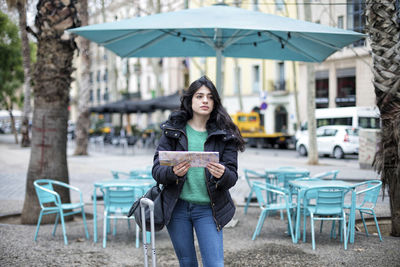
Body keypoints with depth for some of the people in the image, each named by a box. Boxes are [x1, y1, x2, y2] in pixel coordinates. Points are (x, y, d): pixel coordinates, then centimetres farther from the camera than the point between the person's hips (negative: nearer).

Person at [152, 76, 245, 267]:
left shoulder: (224, 135, 0)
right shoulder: (173, 130, 1)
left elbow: (232, 177, -3)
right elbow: (156, 170, -3)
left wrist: (222, 175, -26)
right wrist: (173, 172, -25)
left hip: (208, 209, -1)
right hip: (177, 207, 1)